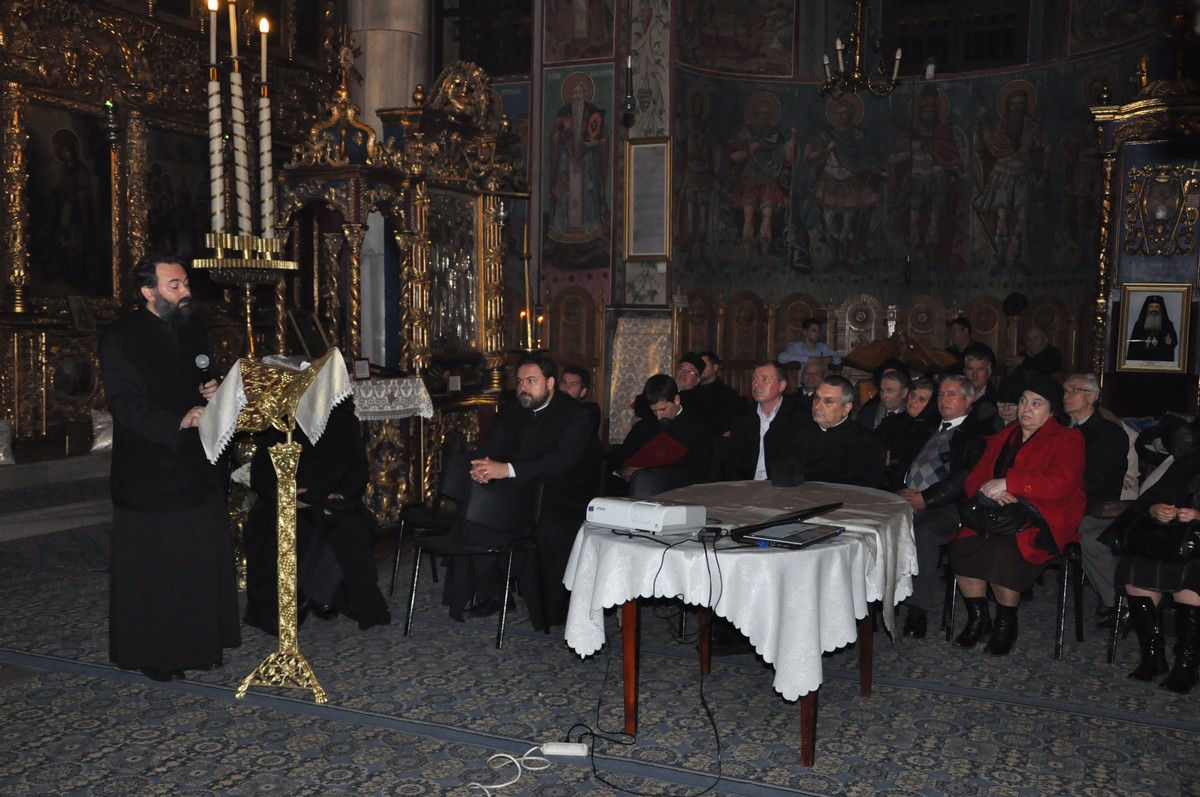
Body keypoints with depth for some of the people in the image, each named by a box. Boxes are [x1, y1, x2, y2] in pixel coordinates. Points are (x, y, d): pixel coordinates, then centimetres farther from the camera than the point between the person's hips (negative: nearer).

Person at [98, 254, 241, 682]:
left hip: (198, 468, 6)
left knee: (202, 563, 9)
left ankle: (199, 644, 22)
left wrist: (212, 393, -2)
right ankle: (153, 655, 16)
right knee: (153, 569, 2)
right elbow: (127, 405, -16)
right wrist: (179, 422, -29)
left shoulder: (194, 331, 12)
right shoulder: (120, 338, -8)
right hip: (148, 473, -6)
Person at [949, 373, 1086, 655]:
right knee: (961, 545, -24)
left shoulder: (1067, 439, 3)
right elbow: (975, 478, 14)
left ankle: (1006, 624, -11)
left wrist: (1007, 483, -17)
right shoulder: (1002, 439, 20)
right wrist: (989, 491, -11)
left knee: (1001, 552, -34)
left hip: (1040, 522, -5)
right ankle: (977, 618, -7)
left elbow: (1061, 483, -15)